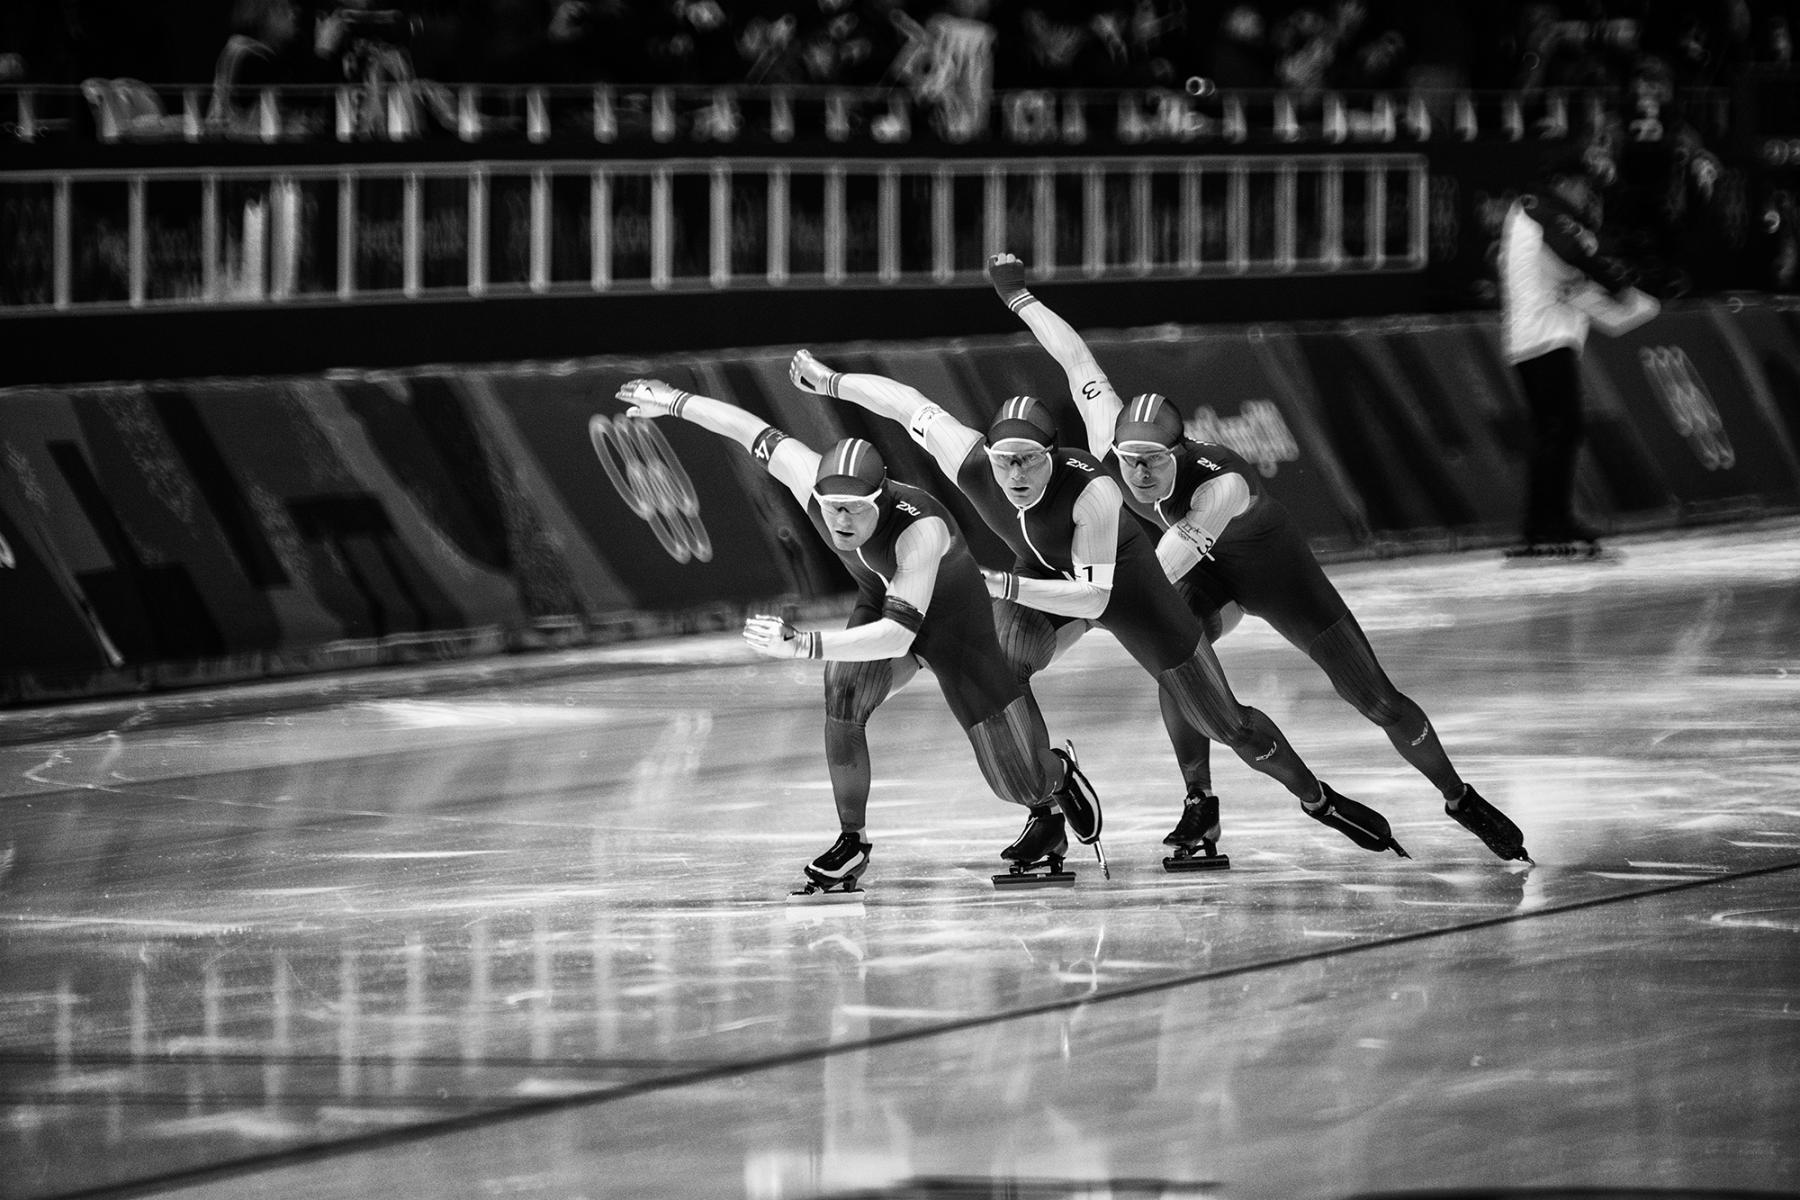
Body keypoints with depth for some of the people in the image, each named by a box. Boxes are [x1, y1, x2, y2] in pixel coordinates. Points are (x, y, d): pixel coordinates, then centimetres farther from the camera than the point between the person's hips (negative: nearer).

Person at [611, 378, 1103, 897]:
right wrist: (673, 402, 0)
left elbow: (897, 635, -53)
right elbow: (753, 430, -12)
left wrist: (803, 644, -63)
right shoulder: (815, 484, -29)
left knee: (1020, 780, -3)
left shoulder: (919, 528, -45)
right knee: (844, 695, -27)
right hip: (879, 603, 5)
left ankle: (1058, 774, 36)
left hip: (953, 618, -5)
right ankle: (851, 843, -12)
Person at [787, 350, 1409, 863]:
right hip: (1038, 581, 4)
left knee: (1223, 721, 3)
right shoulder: (973, 465, -33)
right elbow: (909, 402, -17)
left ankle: (1317, 799, 27)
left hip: (1121, 581, -4)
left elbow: (1093, 597, -41)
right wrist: (831, 381, -5)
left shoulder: (1093, 491, -43)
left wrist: (1010, 587, -53)